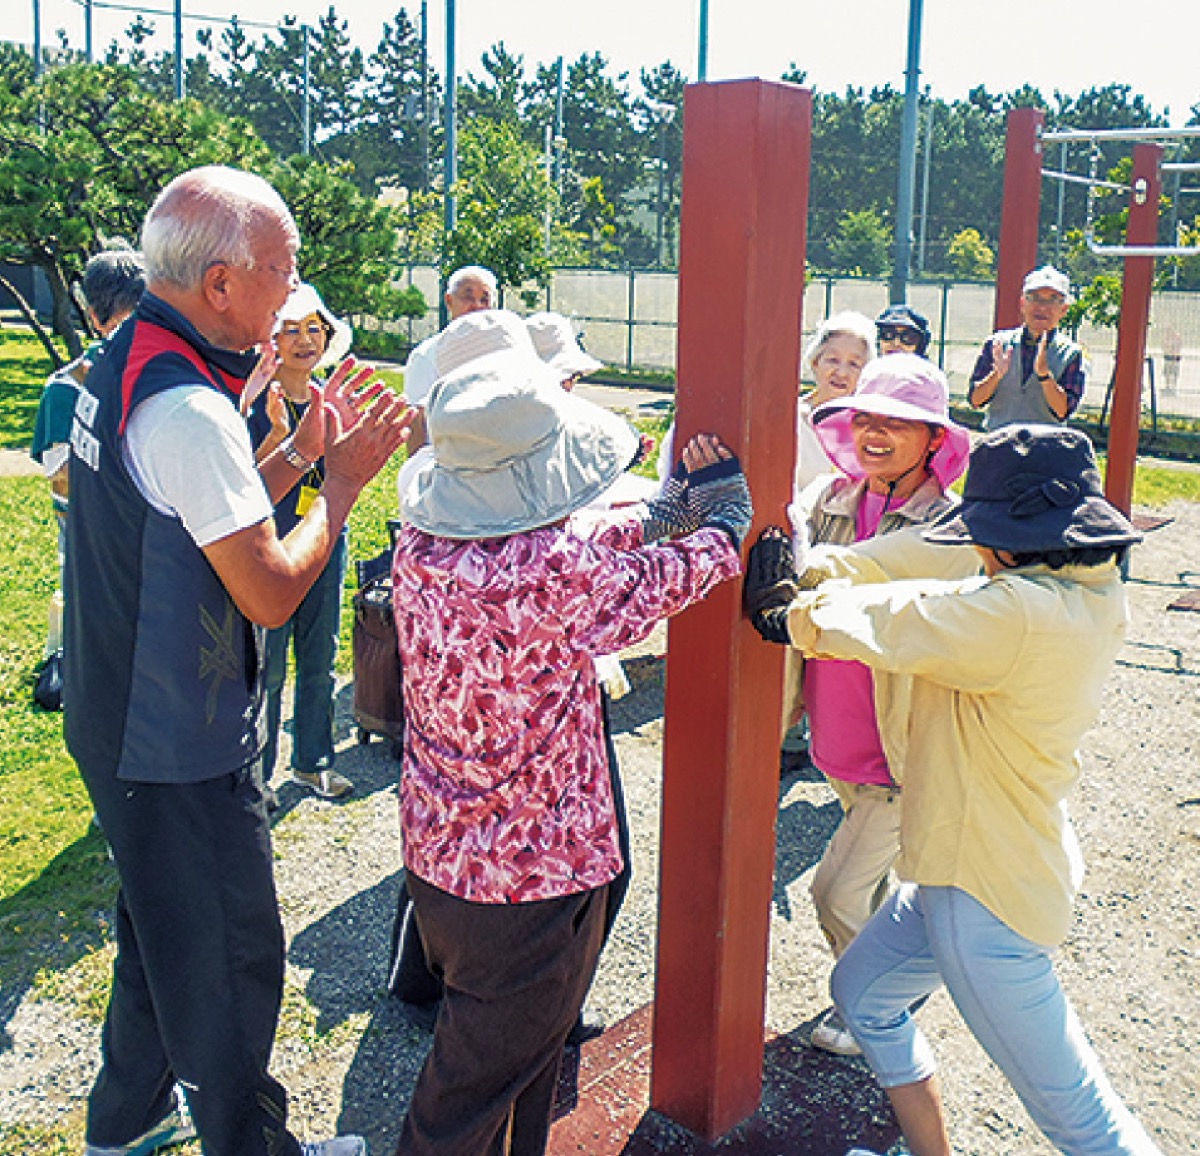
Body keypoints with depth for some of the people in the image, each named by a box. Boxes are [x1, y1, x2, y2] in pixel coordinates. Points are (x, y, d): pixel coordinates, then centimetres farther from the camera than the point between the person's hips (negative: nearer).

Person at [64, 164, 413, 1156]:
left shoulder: (121, 364, 5)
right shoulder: (190, 409, -27)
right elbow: (271, 592, -25)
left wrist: (300, 452, 7)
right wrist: (344, 483, -12)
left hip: (125, 726, 10)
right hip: (184, 751, -10)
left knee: (161, 928, 26)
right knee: (231, 957, 8)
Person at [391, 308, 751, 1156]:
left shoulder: (421, 546, -8)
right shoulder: (556, 572, -30)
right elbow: (662, 581, -11)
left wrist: (665, 509, 12)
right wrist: (725, 517, 9)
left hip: (437, 854, 7)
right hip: (533, 871, -7)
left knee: (473, 1042, 28)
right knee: (489, 1070, 13)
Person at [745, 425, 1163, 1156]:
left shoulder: (1025, 614, -29)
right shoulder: (1087, 596, -1)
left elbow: (879, 623, -20)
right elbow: (945, 609, 6)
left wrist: (785, 610, -1)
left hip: (987, 892, -10)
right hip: (972, 865, 10)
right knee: (864, 994, 25)